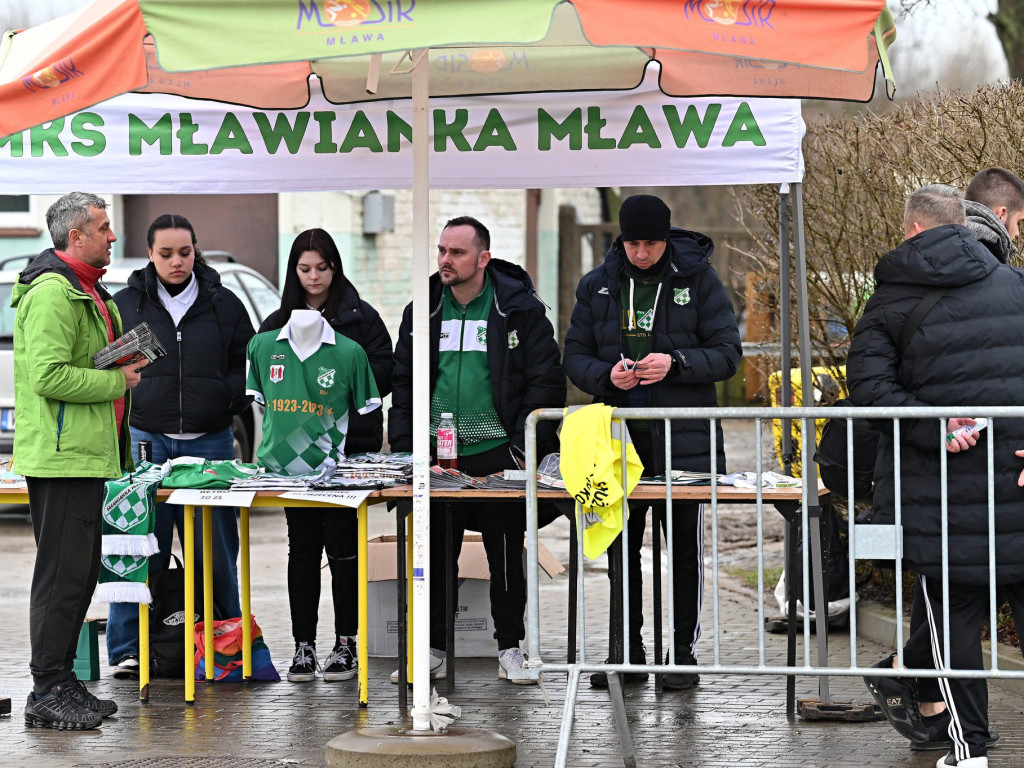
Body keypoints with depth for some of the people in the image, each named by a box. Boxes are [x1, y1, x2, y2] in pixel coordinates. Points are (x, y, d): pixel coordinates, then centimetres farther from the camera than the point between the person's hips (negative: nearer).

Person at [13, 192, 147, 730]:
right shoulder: (53, 293, -15)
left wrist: (120, 363, 13)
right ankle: (48, 694, -6)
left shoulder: (86, 290, 20)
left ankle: (63, 682, 20)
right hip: (61, 457, -11)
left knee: (82, 571, 13)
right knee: (62, 573, -9)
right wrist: (117, 380, -15)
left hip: (83, 456, 11)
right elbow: (48, 376, -24)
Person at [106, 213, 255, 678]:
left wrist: (230, 398, -3)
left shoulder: (224, 305, 8)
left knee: (215, 551, 3)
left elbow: (247, 365, 14)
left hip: (210, 442, 1)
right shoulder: (125, 305, 7)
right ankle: (128, 650, 4)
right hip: (146, 441, -1)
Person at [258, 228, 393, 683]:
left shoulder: (360, 317, 4)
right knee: (302, 545, 4)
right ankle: (303, 645, 9)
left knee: (342, 541, -4)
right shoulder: (277, 323, 13)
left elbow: (384, 372, -1)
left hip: (349, 444, -3)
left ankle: (346, 643, 4)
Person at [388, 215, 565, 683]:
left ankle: (510, 648, 14)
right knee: (434, 556, 6)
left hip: (499, 454, -3)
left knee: (506, 555, 4)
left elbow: (545, 380, -5)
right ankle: (433, 651, 14)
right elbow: (404, 382, 11)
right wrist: (404, 449, 1)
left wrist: (526, 447, -13)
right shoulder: (423, 311, 8)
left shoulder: (519, 308, -3)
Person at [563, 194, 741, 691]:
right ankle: (626, 652, 16)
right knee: (620, 547, 7)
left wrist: (675, 364, -19)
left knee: (685, 547, 2)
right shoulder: (597, 286, 7)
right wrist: (607, 375, -13)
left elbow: (727, 353, -3)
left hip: (684, 438, -3)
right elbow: (575, 356, 8)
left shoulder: (698, 280, -1)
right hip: (619, 439, 3)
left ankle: (684, 652, 9)